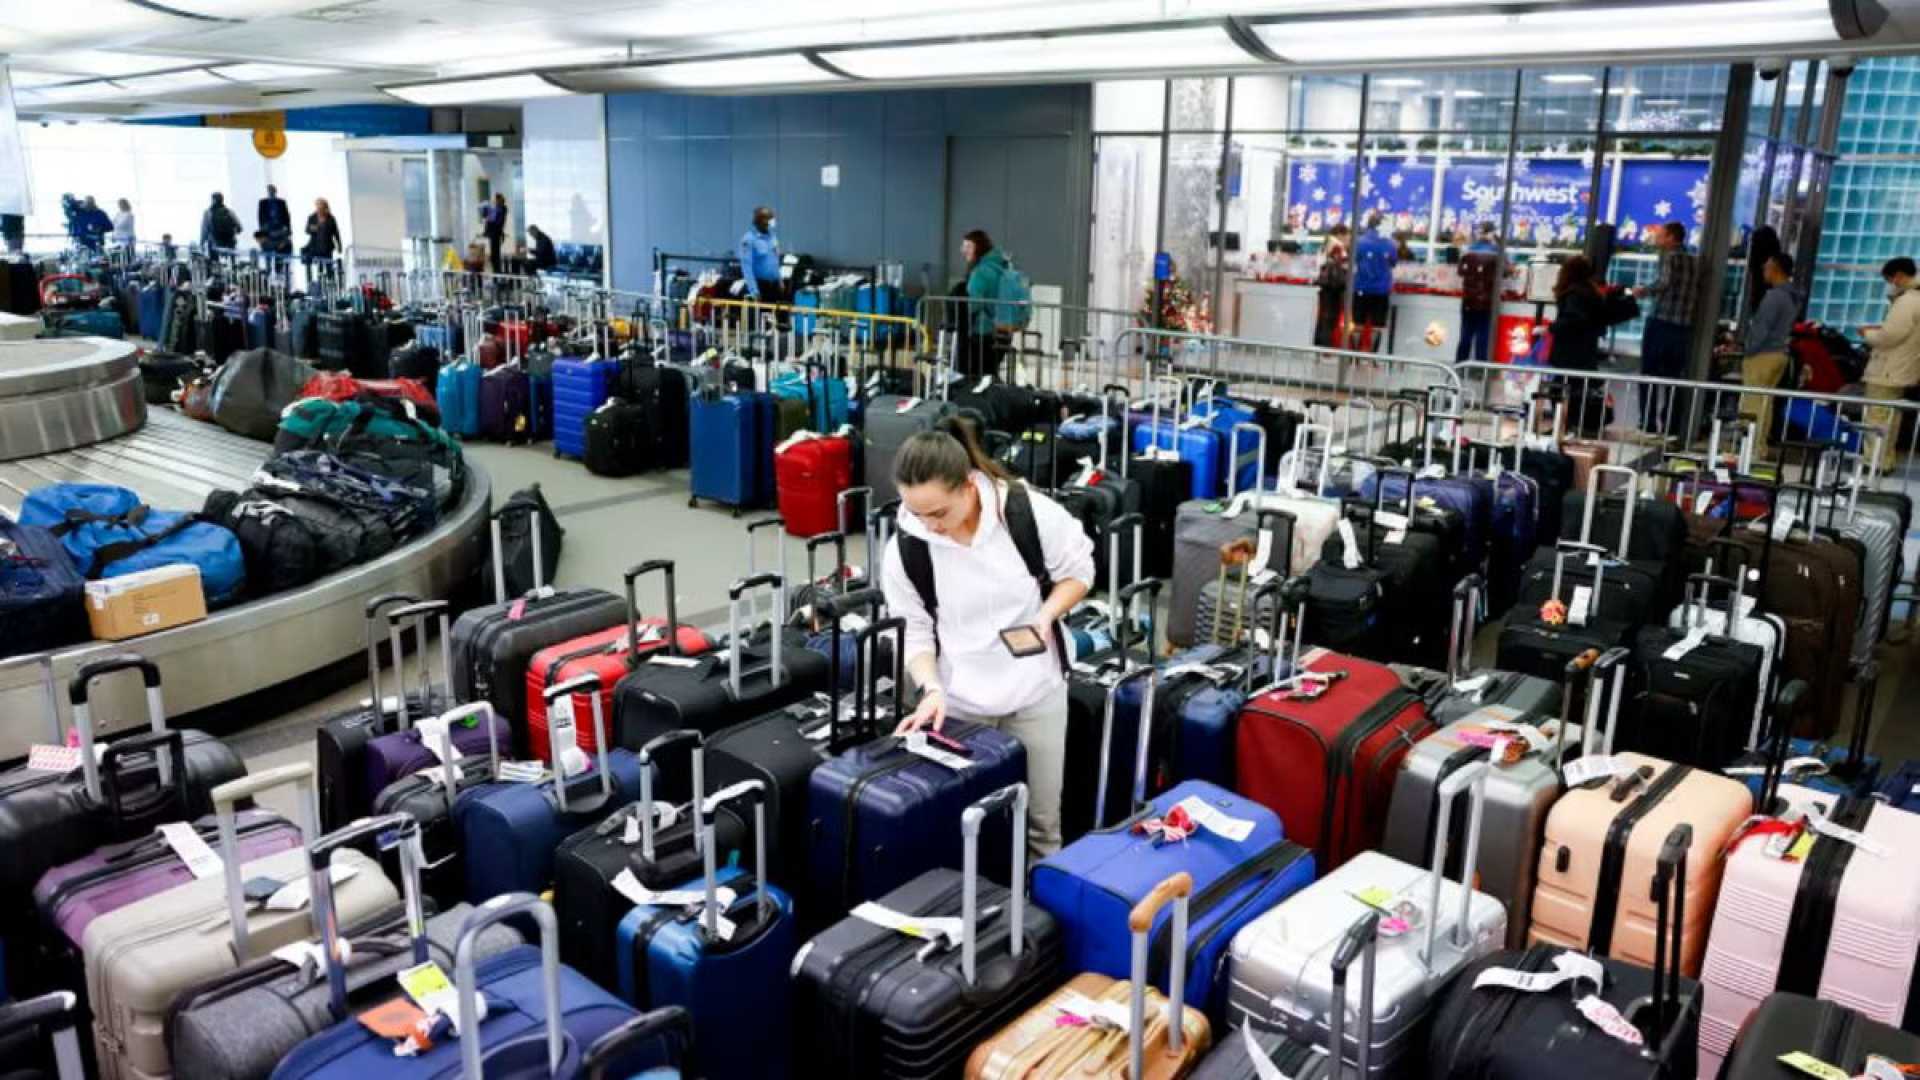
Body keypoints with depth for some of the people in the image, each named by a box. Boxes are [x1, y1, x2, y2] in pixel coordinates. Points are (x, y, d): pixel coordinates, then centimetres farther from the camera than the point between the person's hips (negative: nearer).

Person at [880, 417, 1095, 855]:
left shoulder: (1031, 513, -19)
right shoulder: (905, 549, -15)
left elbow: (1079, 570, -2)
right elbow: (913, 632, -5)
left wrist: (1046, 615, -19)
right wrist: (932, 690, -21)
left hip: (1036, 690, 0)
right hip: (958, 701, 1)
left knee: (1042, 817, 12)